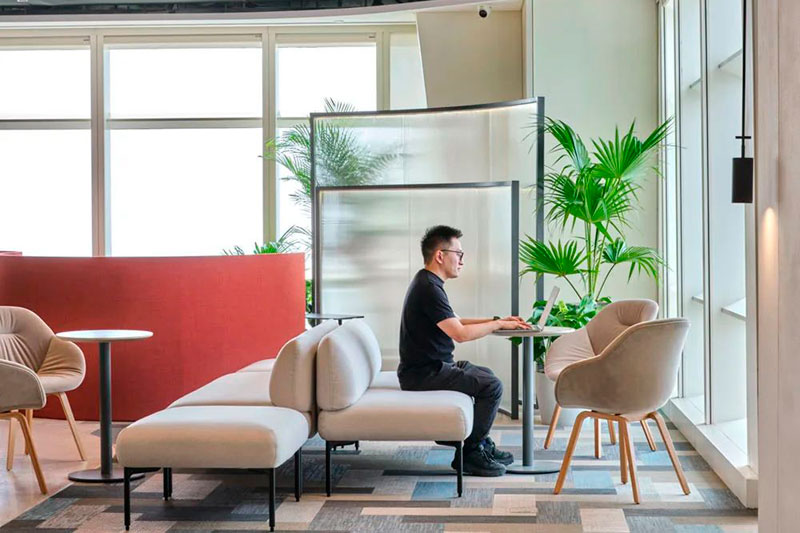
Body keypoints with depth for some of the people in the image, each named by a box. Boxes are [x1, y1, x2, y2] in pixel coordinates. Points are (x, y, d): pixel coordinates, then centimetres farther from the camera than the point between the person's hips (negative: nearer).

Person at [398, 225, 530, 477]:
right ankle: (471, 454, -6)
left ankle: (482, 443, 25)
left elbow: (454, 322, 21)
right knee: (492, 386, -16)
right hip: (423, 374, -11)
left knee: (486, 375, 23)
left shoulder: (427, 283, 14)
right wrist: (498, 324, -12)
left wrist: (497, 320, 12)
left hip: (431, 366, 11)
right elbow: (460, 333, -26)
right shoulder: (428, 288, -21)